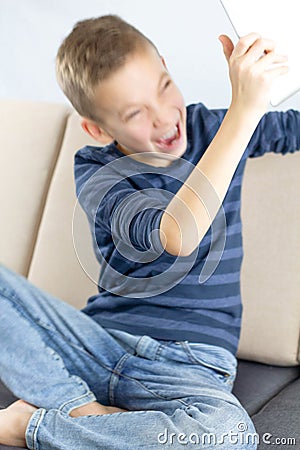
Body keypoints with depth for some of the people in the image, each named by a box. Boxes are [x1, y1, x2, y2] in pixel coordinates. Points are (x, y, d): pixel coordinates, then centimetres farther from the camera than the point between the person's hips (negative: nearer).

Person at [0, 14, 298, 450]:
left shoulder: (210, 128, 5)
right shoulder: (98, 176, -6)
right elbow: (175, 236, -28)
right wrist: (245, 108, -30)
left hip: (189, 367, 1)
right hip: (99, 342, -1)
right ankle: (83, 410, -19)